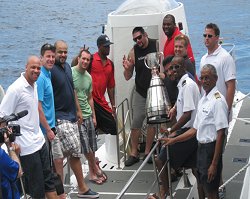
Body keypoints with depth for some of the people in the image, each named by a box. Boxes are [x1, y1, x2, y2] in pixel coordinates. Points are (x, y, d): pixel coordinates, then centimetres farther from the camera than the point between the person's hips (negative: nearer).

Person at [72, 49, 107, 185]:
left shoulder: (88, 77, 12)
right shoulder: (70, 73, -11)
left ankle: (92, 173, 21)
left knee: (92, 147, 9)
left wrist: (94, 116, 18)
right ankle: (95, 168, 16)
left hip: (88, 115, 6)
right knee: (87, 147, -3)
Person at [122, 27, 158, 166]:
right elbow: (128, 77, 0)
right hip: (140, 92, 0)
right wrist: (127, 68, -21)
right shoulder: (134, 52, -4)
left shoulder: (157, 45, -6)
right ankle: (134, 153, 7)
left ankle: (147, 152, 18)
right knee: (136, 122, -4)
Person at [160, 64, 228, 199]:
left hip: (211, 149, -9)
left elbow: (221, 134, -19)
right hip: (201, 147, 9)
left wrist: (214, 164, -21)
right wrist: (173, 140, 12)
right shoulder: (203, 100, 11)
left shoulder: (218, 101, -16)